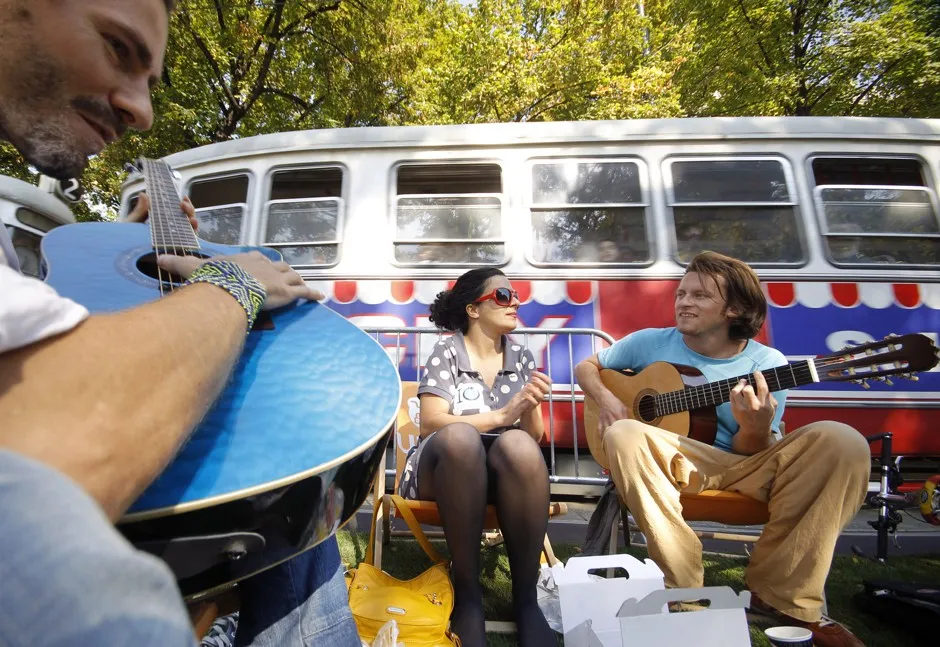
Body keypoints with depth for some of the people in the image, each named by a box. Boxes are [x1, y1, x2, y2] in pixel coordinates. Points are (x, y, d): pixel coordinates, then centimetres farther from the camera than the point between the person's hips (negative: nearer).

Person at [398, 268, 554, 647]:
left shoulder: (521, 357, 10)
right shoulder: (447, 351, -1)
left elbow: (533, 438, 7)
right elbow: (429, 423, -12)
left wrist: (529, 409, -16)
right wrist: (500, 415, -19)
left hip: (504, 468, 3)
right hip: (445, 465, -2)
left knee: (517, 445, -34)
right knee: (460, 436, -38)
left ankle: (525, 597, -23)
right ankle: (467, 592, -25)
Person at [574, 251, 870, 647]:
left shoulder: (767, 362, -1)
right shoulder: (650, 343, 2)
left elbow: (752, 454, -3)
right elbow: (586, 367, 12)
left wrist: (757, 428, -27)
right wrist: (605, 397, -9)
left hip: (741, 468, 1)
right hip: (672, 463, 0)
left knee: (842, 441, -23)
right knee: (622, 434, -34)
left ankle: (781, 594, -14)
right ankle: (684, 591, -22)